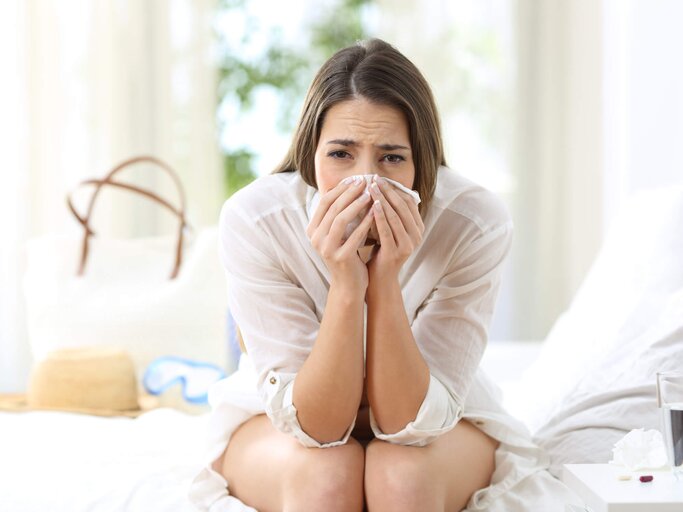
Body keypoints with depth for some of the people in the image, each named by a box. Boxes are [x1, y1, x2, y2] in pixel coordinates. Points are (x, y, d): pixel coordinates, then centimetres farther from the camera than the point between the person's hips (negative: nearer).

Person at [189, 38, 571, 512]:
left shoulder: (477, 224, -27)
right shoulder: (253, 220, -28)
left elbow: (409, 422, -25)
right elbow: (315, 424, -26)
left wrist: (385, 280, -38)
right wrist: (345, 285, -40)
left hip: (436, 422, 1)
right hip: (277, 425, 0)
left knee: (402, 472, -31)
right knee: (325, 471, -32)